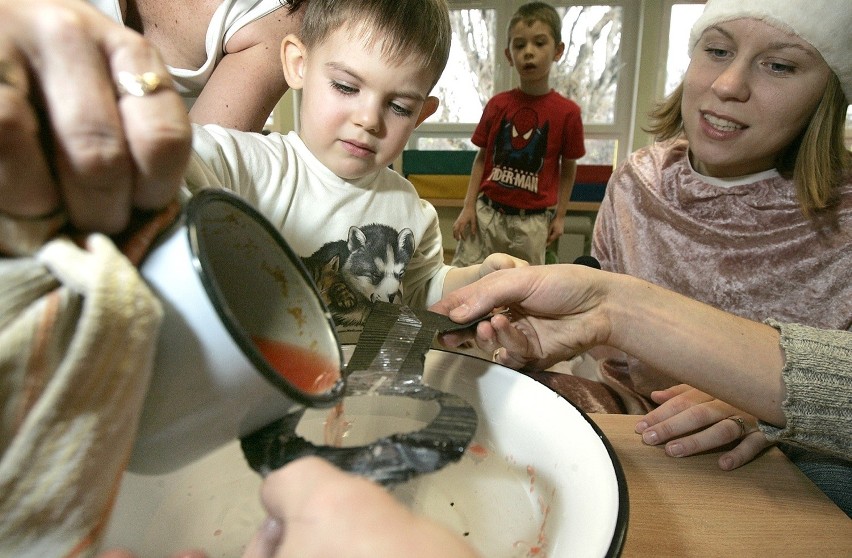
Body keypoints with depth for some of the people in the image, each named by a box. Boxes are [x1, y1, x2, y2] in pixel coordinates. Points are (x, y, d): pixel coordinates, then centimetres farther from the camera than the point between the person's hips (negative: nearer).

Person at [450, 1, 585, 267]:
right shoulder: (497, 104, 0)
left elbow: (568, 168, 4)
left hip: (533, 220, -1)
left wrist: (559, 215, 5)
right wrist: (469, 206, 0)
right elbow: (482, 157, 5)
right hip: (487, 211, 2)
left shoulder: (567, 112, -5)